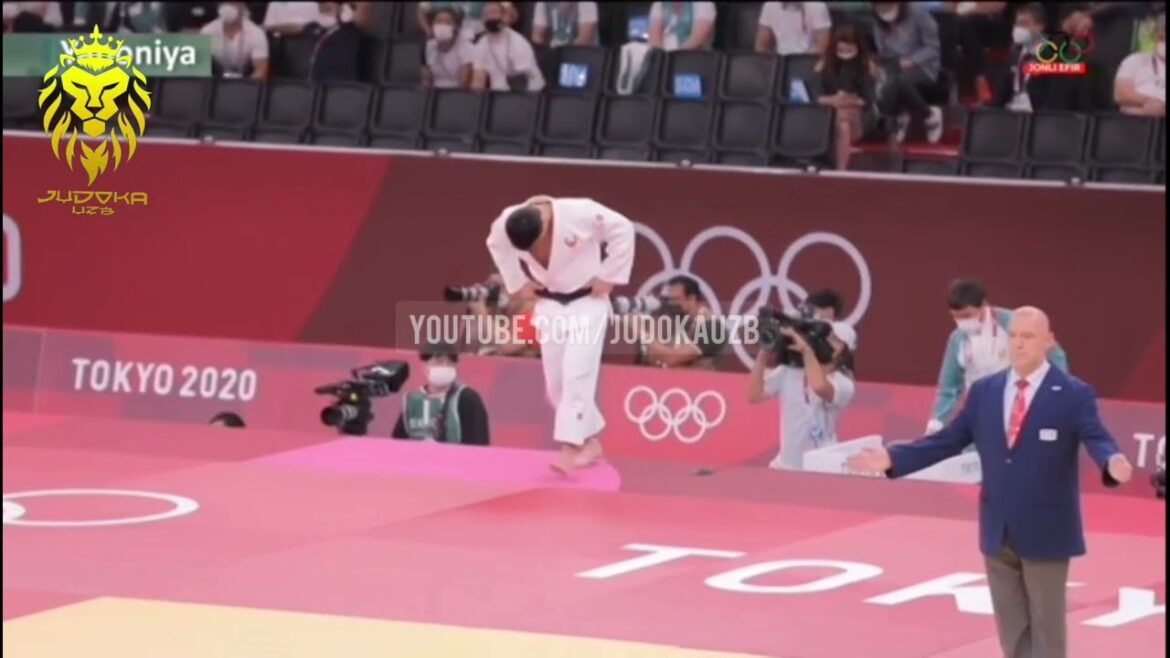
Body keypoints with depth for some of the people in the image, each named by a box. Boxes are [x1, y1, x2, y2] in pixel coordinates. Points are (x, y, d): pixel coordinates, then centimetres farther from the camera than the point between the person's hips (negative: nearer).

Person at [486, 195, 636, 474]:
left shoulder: (580, 213, -29)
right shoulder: (506, 223, -17)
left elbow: (622, 230, -15)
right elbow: (497, 245, 8)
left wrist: (608, 278, -13)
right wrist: (518, 282, 4)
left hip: (587, 302, -5)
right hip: (550, 305, 5)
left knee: (576, 375, -17)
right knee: (556, 382, 5)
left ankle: (570, 448, -20)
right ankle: (590, 443, 21)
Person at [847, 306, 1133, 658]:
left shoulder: (1074, 395, -7)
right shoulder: (984, 391, 7)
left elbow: (1098, 441, -19)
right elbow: (947, 440, 8)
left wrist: (1112, 463, -43)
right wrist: (892, 457, -1)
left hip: (1046, 533, -5)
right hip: (999, 532, 5)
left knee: (1046, 629, 3)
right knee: (1011, 630, 12)